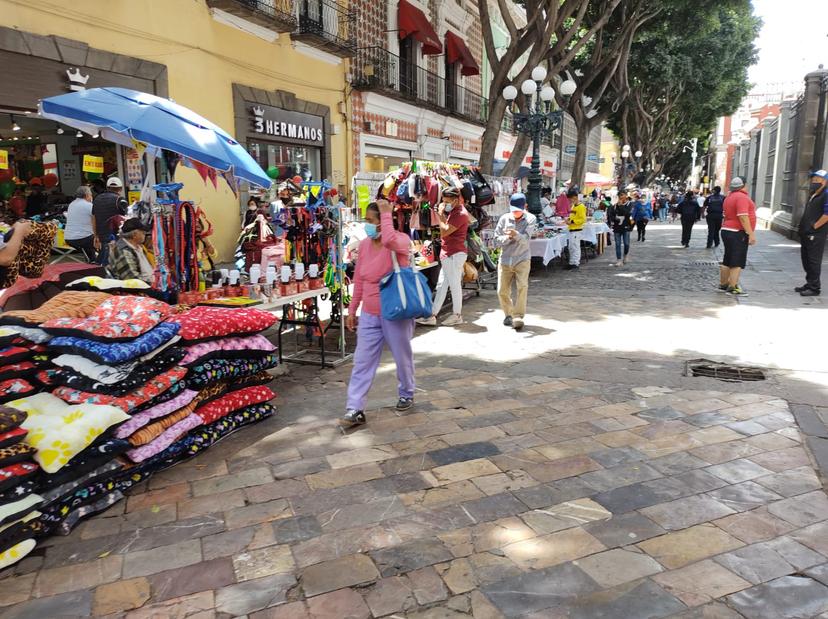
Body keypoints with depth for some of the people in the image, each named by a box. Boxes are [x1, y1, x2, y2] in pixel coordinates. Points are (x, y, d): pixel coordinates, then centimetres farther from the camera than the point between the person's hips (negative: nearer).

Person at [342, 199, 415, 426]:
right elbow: (359, 280, 10)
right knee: (362, 362, 3)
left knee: (402, 357, 14)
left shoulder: (401, 240, -14)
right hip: (369, 314, 5)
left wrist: (386, 213, -28)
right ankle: (355, 409, 6)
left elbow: (389, 240, -41)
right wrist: (352, 310, 12)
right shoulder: (364, 245, 4)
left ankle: (406, 394, 38)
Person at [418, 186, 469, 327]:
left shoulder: (461, 214, -16)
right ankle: (432, 316, 11)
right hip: (448, 254, 10)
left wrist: (440, 214, -11)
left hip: (454, 254, -10)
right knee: (441, 285, 9)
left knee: (455, 285, 0)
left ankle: (457, 315, 13)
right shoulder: (453, 211, 16)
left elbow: (444, 232, -20)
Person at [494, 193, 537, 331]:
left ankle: (518, 317, -13)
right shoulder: (504, 219, 1)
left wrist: (516, 235, -38)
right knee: (502, 291, 4)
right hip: (505, 260, 3)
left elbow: (525, 239, -17)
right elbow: (497, 240, 0)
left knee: (522, 286, -19)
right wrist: (508, 237, -19)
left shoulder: (530, 219, -4)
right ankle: (509, 314, 27)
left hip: (522, 259, -2)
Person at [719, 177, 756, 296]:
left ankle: (723, 284, 19)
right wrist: (751, 233, -22)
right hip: (737, 233, -10)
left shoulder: (729, 197, 15)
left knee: (727, 261, 14)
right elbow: (743, 217, -23)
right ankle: (733, 287, -11)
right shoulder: (741, 197, -15)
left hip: (727, 231, 10)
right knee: (737, 262, -9)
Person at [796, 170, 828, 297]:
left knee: (814, 261, -5)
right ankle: (809, 284, 24)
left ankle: (814, 287, 1)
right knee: (806, 260, 15)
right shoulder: (814, 195, 18)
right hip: (806, 234, 10)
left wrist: (815, 226, -16)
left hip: (816, 235, -10)